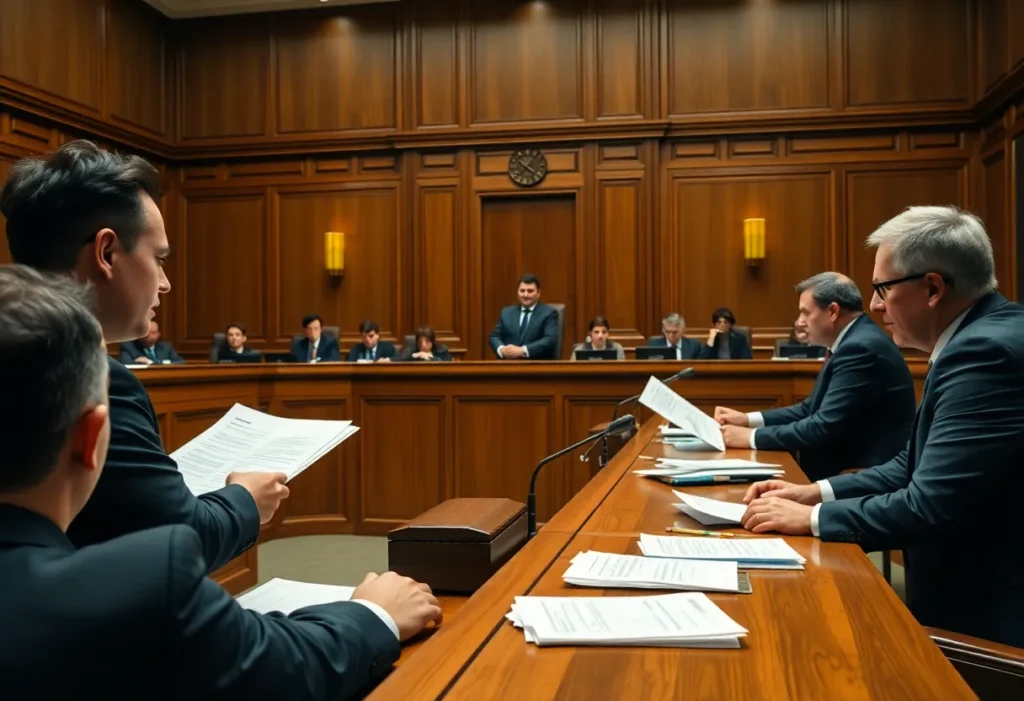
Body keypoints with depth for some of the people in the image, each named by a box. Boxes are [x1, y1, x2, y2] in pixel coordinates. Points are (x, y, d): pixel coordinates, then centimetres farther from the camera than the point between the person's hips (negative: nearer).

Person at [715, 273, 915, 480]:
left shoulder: (862, 347, -21)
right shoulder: (852, 342, 10)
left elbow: (824, 427, -24)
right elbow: (812, 409, 14)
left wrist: (752, 437, -17)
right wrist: (748, 419, 5)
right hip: (848, 467, 8)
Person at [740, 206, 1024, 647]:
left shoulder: (988, 351, -24)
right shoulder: (981, 337, 7)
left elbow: (931, 507, -27)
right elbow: (916, 466, 10)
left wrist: (812, 518, -16)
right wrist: (817, 493, 2)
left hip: (983, 615, -8)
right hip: (970, 590, 8)